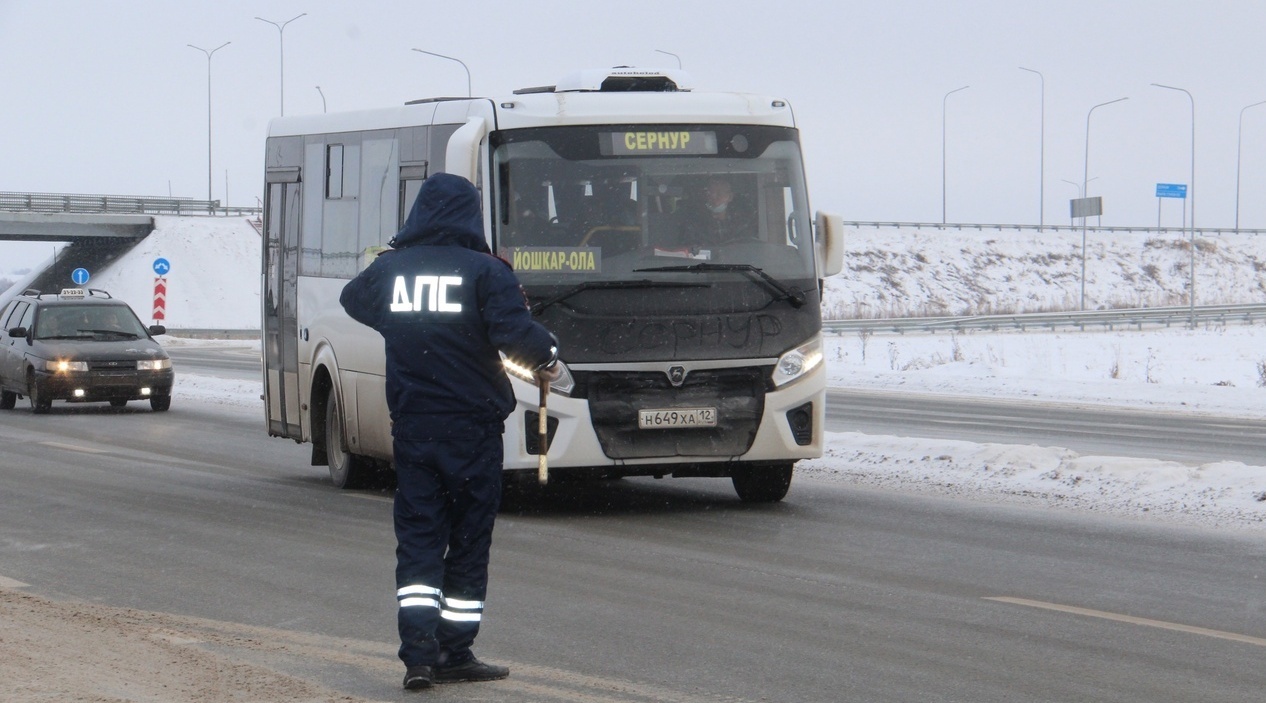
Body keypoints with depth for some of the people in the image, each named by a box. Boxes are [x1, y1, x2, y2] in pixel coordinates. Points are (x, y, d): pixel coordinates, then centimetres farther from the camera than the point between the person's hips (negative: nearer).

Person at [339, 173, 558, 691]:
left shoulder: (388, 270, 5)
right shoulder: (483, 271, -9)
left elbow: (353, 300, 26)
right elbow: (514, 332, -20)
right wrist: (548, 353, 0)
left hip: (411, 428, 3)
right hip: (471, 426, -3)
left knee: (417, 539, 6)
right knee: (468, 541, 7)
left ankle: (419, 650, -9)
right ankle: (455, 654, 10)